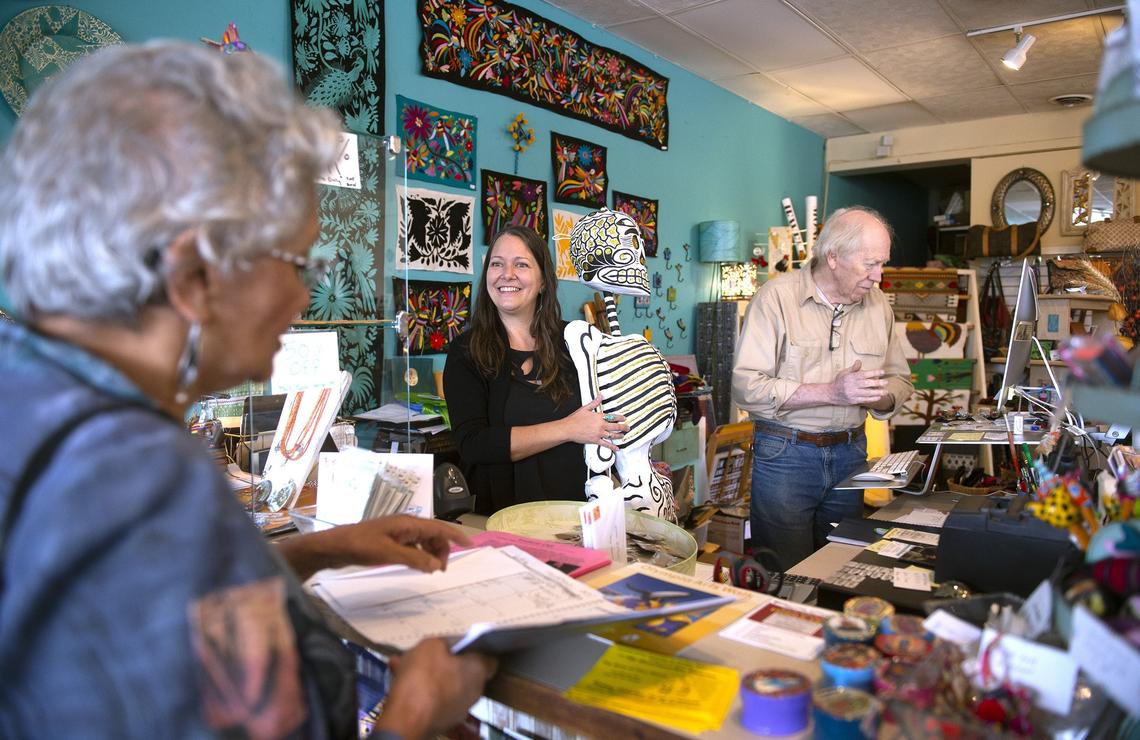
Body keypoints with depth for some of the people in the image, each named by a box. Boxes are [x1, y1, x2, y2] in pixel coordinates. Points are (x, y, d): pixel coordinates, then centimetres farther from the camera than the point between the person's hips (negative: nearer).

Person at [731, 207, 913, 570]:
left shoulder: (877, 304, 7)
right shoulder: (776, 297, -11)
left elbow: (900, 382, 13)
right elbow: (746, 387, -19)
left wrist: (879, 398, -11)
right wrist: (831, 392, -22)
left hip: (850, 454, 5)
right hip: (784, 454, -5)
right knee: (786, 577, 4)